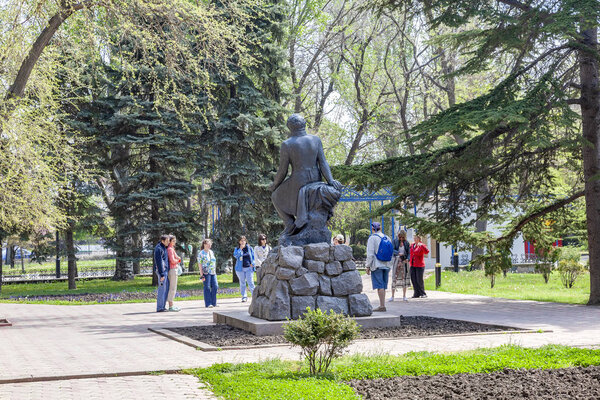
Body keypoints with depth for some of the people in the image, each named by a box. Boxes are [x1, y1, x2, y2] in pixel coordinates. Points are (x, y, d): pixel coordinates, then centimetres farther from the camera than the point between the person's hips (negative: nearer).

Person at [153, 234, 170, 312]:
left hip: (165, 271, 10)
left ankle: (162, 307, 14)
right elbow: (159, 262, -19)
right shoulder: (159, 249, -15)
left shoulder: (163, 248, 16)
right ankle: (159, 308, -5)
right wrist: (162, 274, -21)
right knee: (162, 289, -8)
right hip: (161, 271, -10)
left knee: (166, 289, 10)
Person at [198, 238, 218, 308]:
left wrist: (215, 271, 17)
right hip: (206, 273, -6)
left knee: (215, 286, 0)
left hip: (213, 272, 6)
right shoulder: (201, 253, -6)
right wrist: (201, 275, -14)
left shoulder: (211, 252, 15)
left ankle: (214, 303, 9)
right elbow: (200, 264, -9)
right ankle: (208, 304, -1)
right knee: (207, 287, -5)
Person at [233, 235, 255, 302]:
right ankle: (244, 297, 11)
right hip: (240, 268, 1)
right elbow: (235, 255, -9)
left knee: (250, 282, -8)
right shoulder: (237, 249, 8)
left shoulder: (249, 248, 10)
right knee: (242, 283, 5)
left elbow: (253, 256, 14)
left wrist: (252, 263, -1)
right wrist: (240, 249, -13)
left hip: (249, 267, -1)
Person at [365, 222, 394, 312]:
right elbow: (391, 253, 15)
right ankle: (382, 304, 13)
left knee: (379, 286, -7)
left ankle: (382, 305, -10)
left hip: (377, 265, -6)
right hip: (386, 265, 6)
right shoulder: (387, 238, 11)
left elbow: (370, 254, -12)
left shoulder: (372, 238, -9)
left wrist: (368, 266, -7)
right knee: (383, 286, 11)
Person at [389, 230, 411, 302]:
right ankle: (392, 296, -3)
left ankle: (404, 296, 5)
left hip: (404, 261, 2)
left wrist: (407, 259, -13)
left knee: (404, 277, 1)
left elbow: (409, 253, 7)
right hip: (396, 260, -2)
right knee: (394, 277, -6)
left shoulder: (407, 243, 8)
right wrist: (398, 253, -27)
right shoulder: (395, 241, 2)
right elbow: (392, 250, -7)